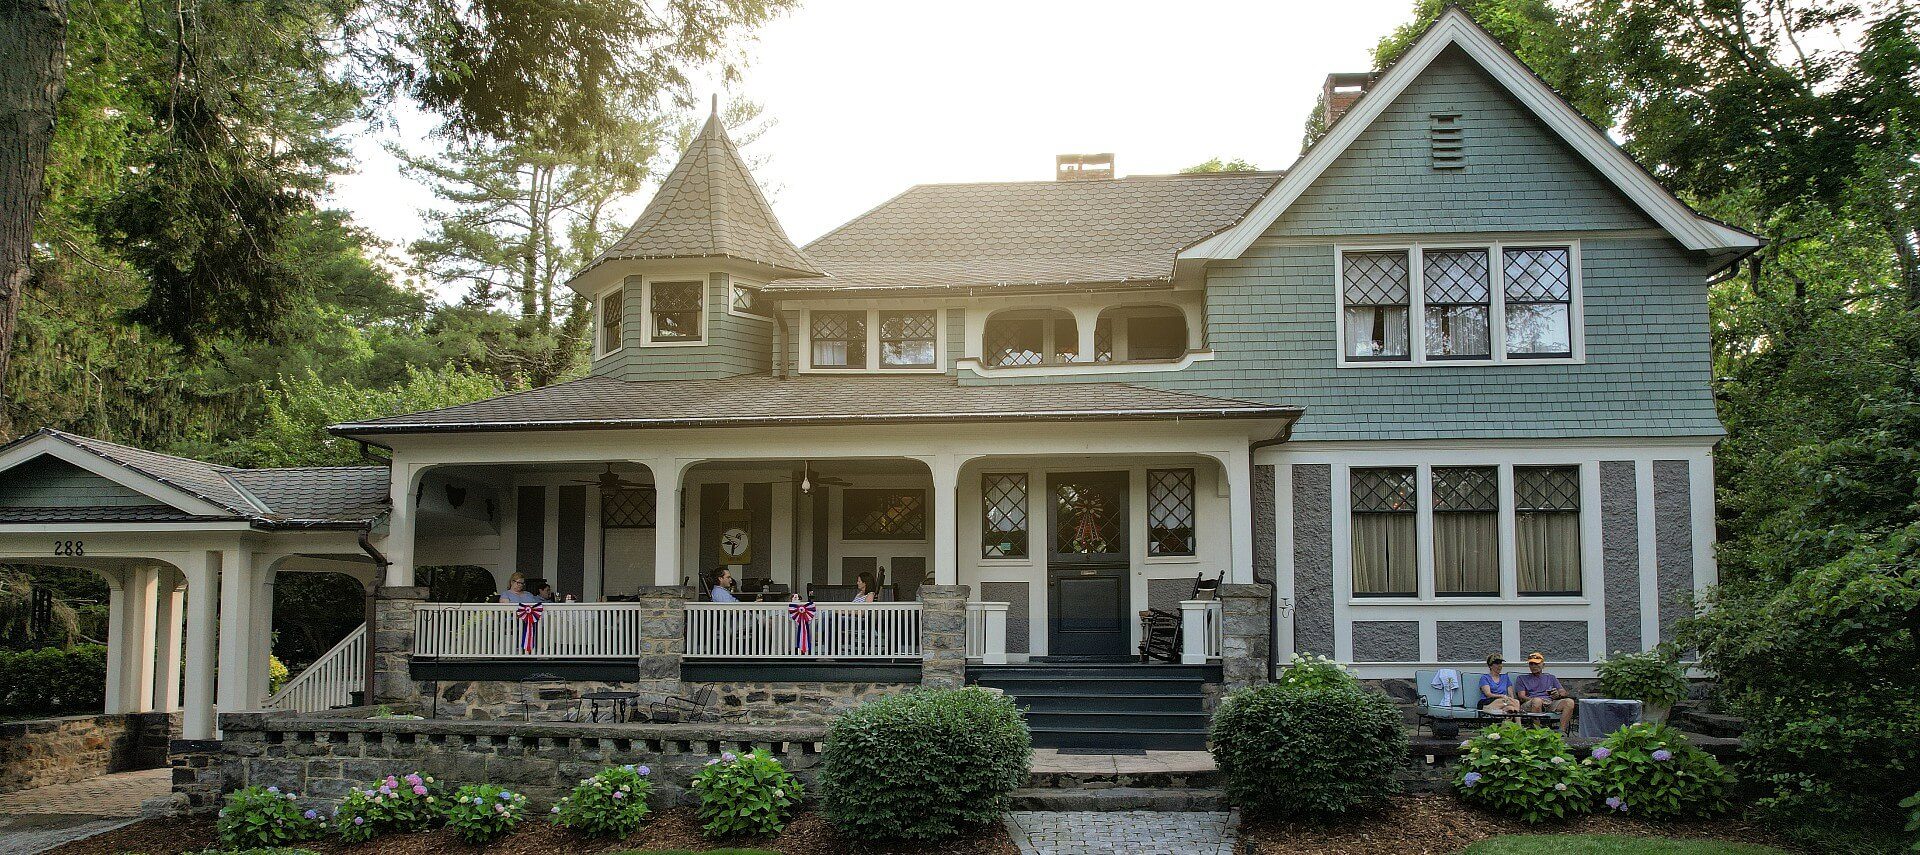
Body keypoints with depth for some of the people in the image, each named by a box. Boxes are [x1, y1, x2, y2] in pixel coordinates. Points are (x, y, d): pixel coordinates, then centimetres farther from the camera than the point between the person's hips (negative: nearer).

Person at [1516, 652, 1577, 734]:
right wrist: (1537, 699, -15)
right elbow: (1521, 697, 6)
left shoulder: (1551, 678, 31)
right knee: (1537, 701, -40)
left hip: (1550, 703, 3)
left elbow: (1564, 693, 20)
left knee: (1569, 702, -26)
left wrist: (1558, 695, -7)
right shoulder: (1521, 678, 22)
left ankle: (1562, 731, -36)